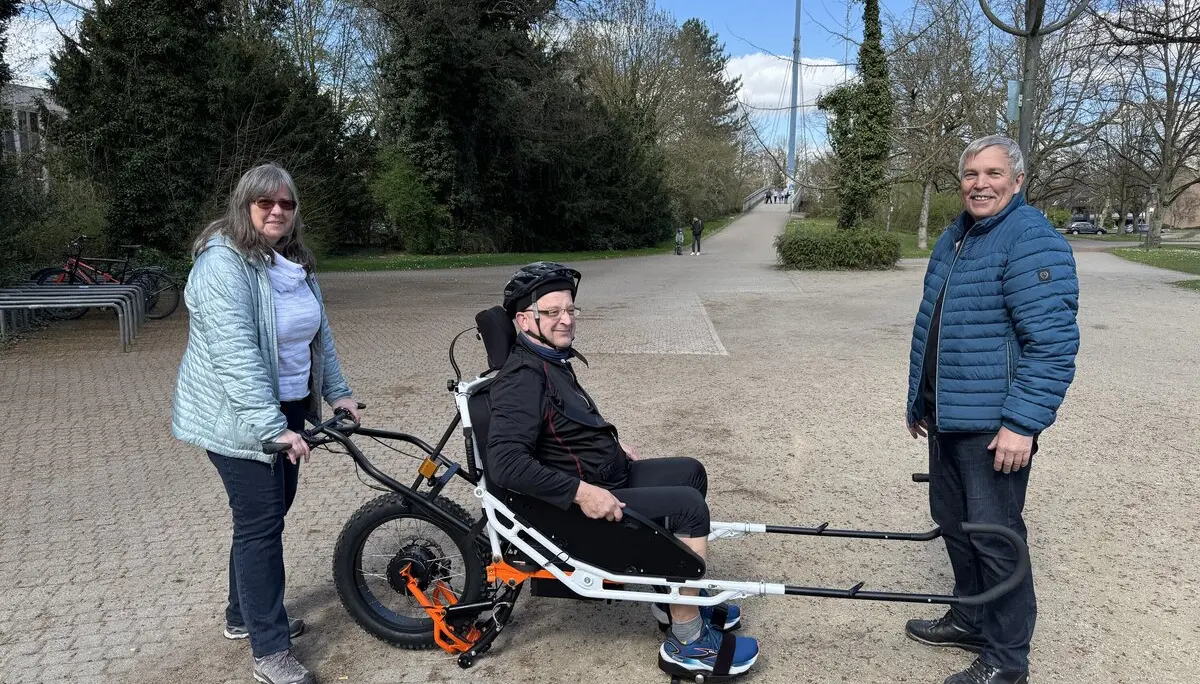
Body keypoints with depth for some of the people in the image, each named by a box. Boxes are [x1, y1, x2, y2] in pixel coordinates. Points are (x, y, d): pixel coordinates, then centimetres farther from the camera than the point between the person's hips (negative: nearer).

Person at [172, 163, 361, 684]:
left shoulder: (293, 261, 8)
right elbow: (235, 353, -28)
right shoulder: (224, 262, -20)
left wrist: (338, 392, 9)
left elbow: (319, 332, 15)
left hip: (288, 408, 8)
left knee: (270, 514, 17)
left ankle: (244, 615, 36)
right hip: (239, 418, -8)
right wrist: (273, 427, -33)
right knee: (260, 525, -3)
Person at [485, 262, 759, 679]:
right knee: (687, 505, -18)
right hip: (577, 506, -11)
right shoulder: (522, 379, -22)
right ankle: (687, 643, -5)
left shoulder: (552, 360, 10)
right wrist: (581, 491, -32)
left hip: (607, 477, 11)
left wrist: (613, 449, 17)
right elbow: (505, 463, -33)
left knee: (690, 473, 15)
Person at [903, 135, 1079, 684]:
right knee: (953, 520, 18)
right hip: (947, 415, 9)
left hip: (994, 425, -9)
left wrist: (1022, 423, -23)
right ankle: (970, 619, 37)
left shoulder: (1032, 241, -15)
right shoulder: (955, 237, 14)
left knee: (994, 536, -1)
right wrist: (919, 399, 24)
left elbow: (1053, 344, -20)